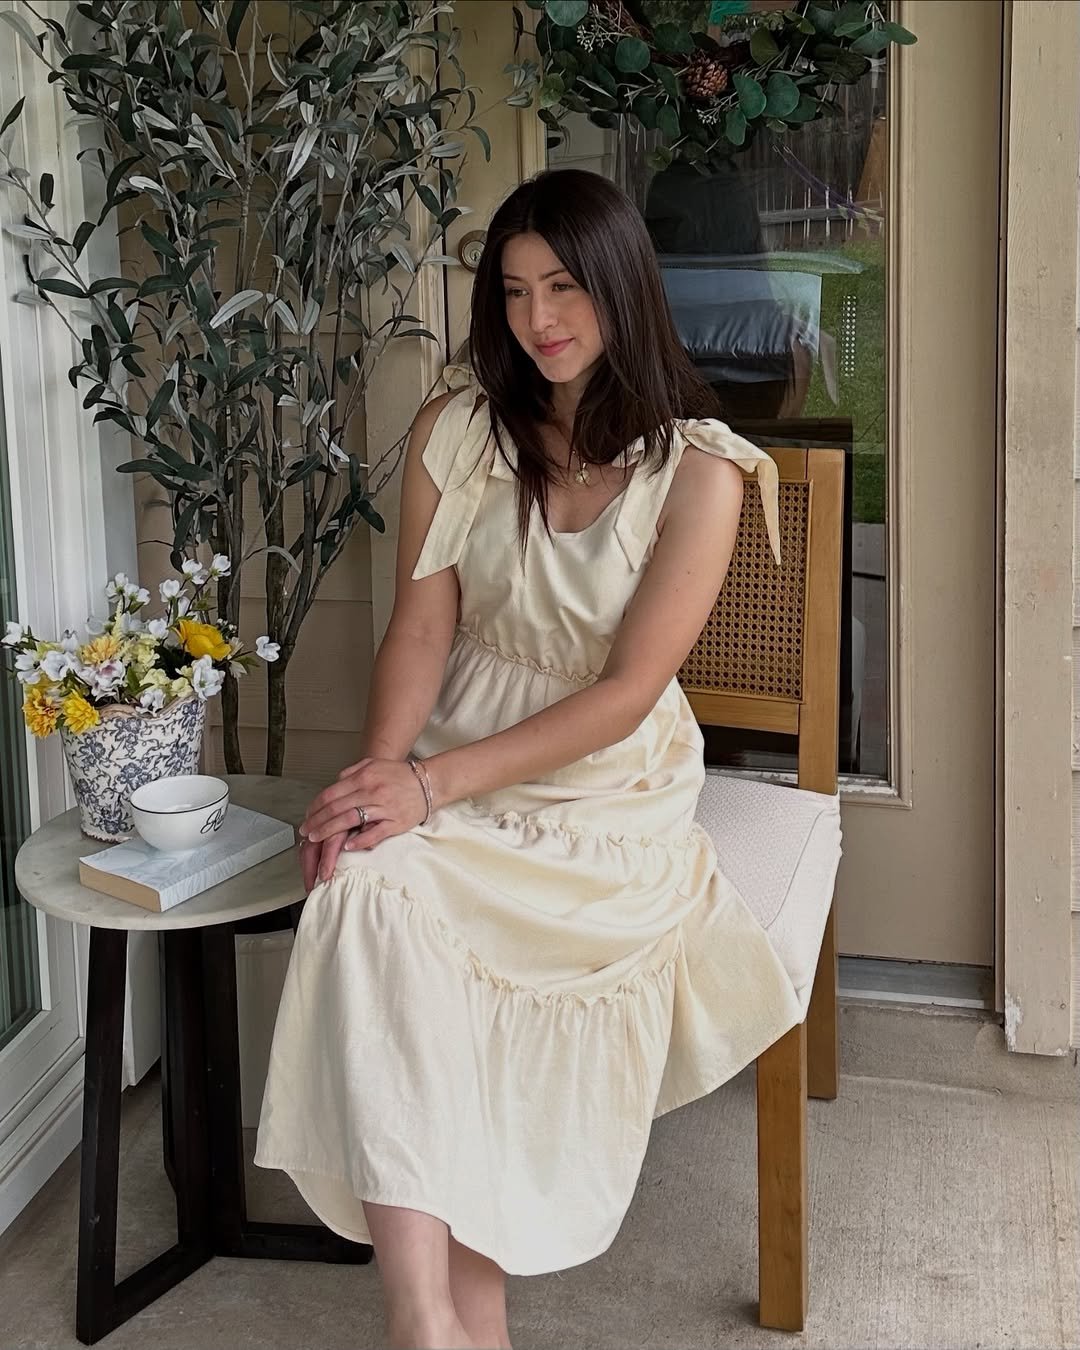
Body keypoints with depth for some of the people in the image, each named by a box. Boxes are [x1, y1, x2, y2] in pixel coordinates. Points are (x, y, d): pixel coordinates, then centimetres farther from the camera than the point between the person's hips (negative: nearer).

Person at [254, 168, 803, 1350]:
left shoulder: (697, 466, -6)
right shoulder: (457, 430, 4)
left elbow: (624, 694, -12)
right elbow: (420, 629, 0)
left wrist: (433, 785, -19)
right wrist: (378, 778, -19)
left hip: (611, 793, -2)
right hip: (452, 776, 3)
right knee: (365, 887, -31)